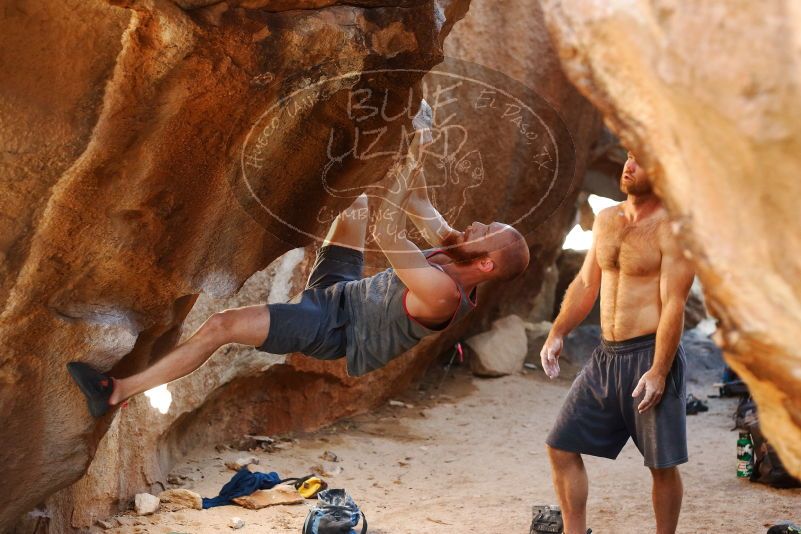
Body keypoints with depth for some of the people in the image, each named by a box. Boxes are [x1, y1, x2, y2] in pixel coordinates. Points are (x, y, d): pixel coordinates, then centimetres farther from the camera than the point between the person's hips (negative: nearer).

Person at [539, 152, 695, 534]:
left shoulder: (670, 228, -10)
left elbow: (674, 304, -15)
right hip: (606, 357, 7)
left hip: (651, 355, -7)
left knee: (662, 465, 1)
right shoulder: (606, 219, 12)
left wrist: (658, 371, -21)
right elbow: (585, 284, 17)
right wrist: (557, 334, 6)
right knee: (561, 447, 5)